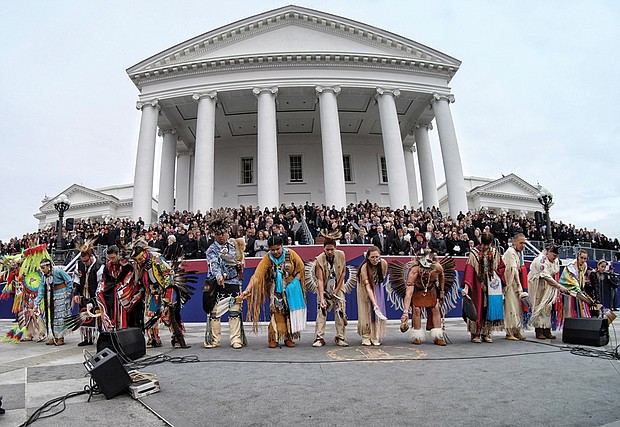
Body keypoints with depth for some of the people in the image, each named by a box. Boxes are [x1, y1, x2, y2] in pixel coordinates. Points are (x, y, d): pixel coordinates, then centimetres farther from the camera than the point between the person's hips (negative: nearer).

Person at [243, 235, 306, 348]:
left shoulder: (290, 253, -13)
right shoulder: (267, 258, -15)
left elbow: (300, 269, -1)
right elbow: (256, 275, -24)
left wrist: (295, 281, -12)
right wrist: (248, 289, -34)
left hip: (291, 289, 1)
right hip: (276, 291, -1)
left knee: (291, 313, 5)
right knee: (276, 313, -6)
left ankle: (289, 338, 16)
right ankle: (274, 339, 6)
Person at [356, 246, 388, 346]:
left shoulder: (384, 263, -25)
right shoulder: (364, 267, -35)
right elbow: (368, 287, -38)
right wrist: (374, 303, -44)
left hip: (378, 288, 3)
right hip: (365, 290, -3)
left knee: (378, 311, -2)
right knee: (367, 311, -4)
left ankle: (376, 337, 7)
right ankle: (366, 337, 7)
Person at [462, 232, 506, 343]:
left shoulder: (495, 253, 7)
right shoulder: (474, 253, -6)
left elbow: (501, 267, 15)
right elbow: (469, 270, -15)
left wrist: (496, 275, -6)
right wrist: (466, 287, -24)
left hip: (492, 286, 3)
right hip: (478, 286, -3)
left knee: (490, 308, 3)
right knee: (478, 308, -1)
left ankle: (487, 333, 14)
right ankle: (476, 334, 8)